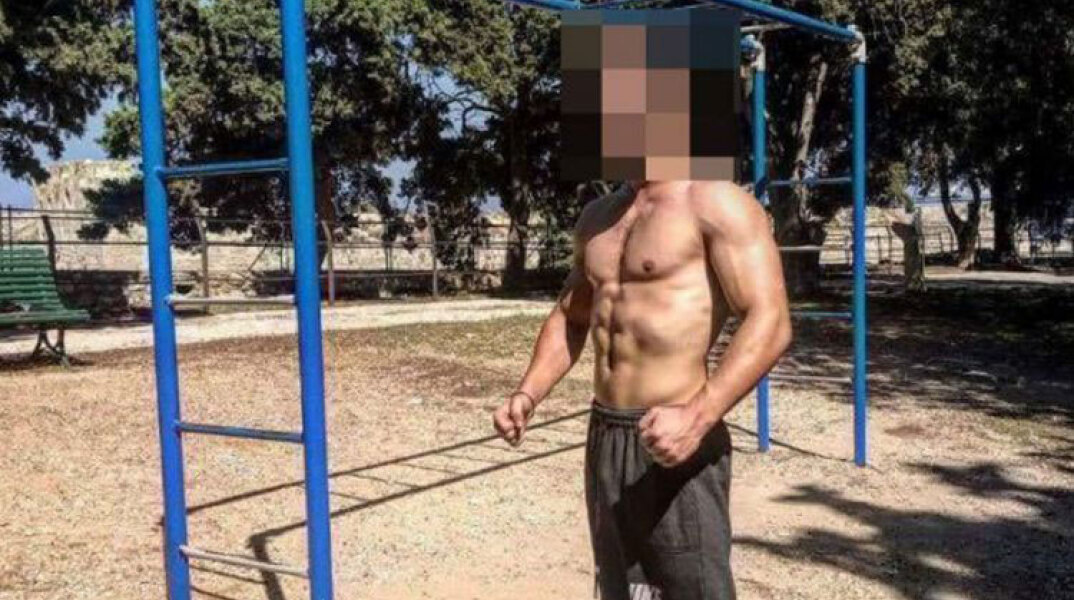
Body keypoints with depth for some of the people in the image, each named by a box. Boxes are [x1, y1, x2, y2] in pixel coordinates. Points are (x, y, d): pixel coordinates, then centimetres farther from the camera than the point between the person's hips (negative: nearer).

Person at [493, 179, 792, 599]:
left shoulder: (716, 203, -9)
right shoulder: (597, 216, 14)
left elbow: (770, 324, -18)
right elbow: (570, 319, 22)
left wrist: (697, 417, -31)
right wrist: (527, 395, 6)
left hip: (676, 446, -7)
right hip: (604, 439, 7)